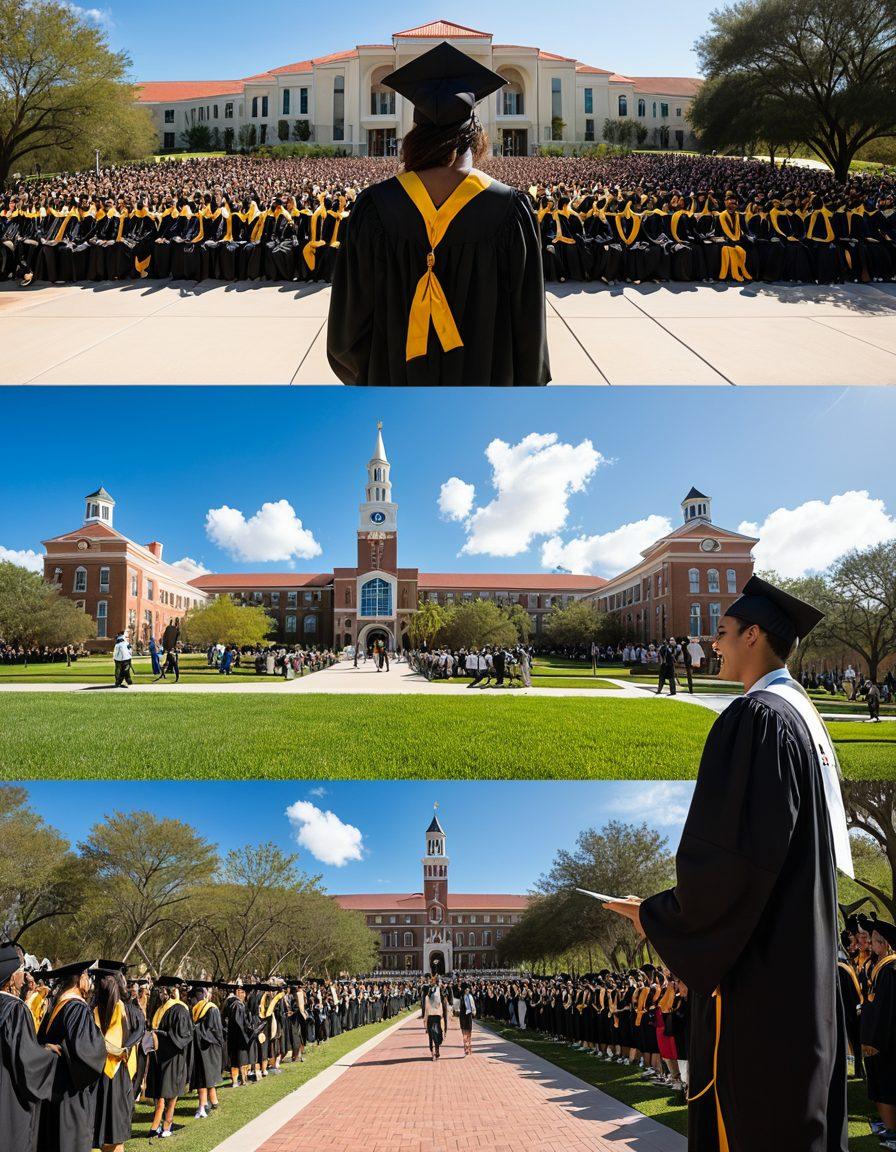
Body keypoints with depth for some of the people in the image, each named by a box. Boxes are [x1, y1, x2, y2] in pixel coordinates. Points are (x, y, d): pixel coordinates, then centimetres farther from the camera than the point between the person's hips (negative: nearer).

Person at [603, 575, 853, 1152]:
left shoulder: (756, 716, -18)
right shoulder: (807, 715, 12)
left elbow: (736, 851, -25)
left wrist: (659, 914, -11)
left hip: (758, 964, -10)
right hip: (807, 954, 10)